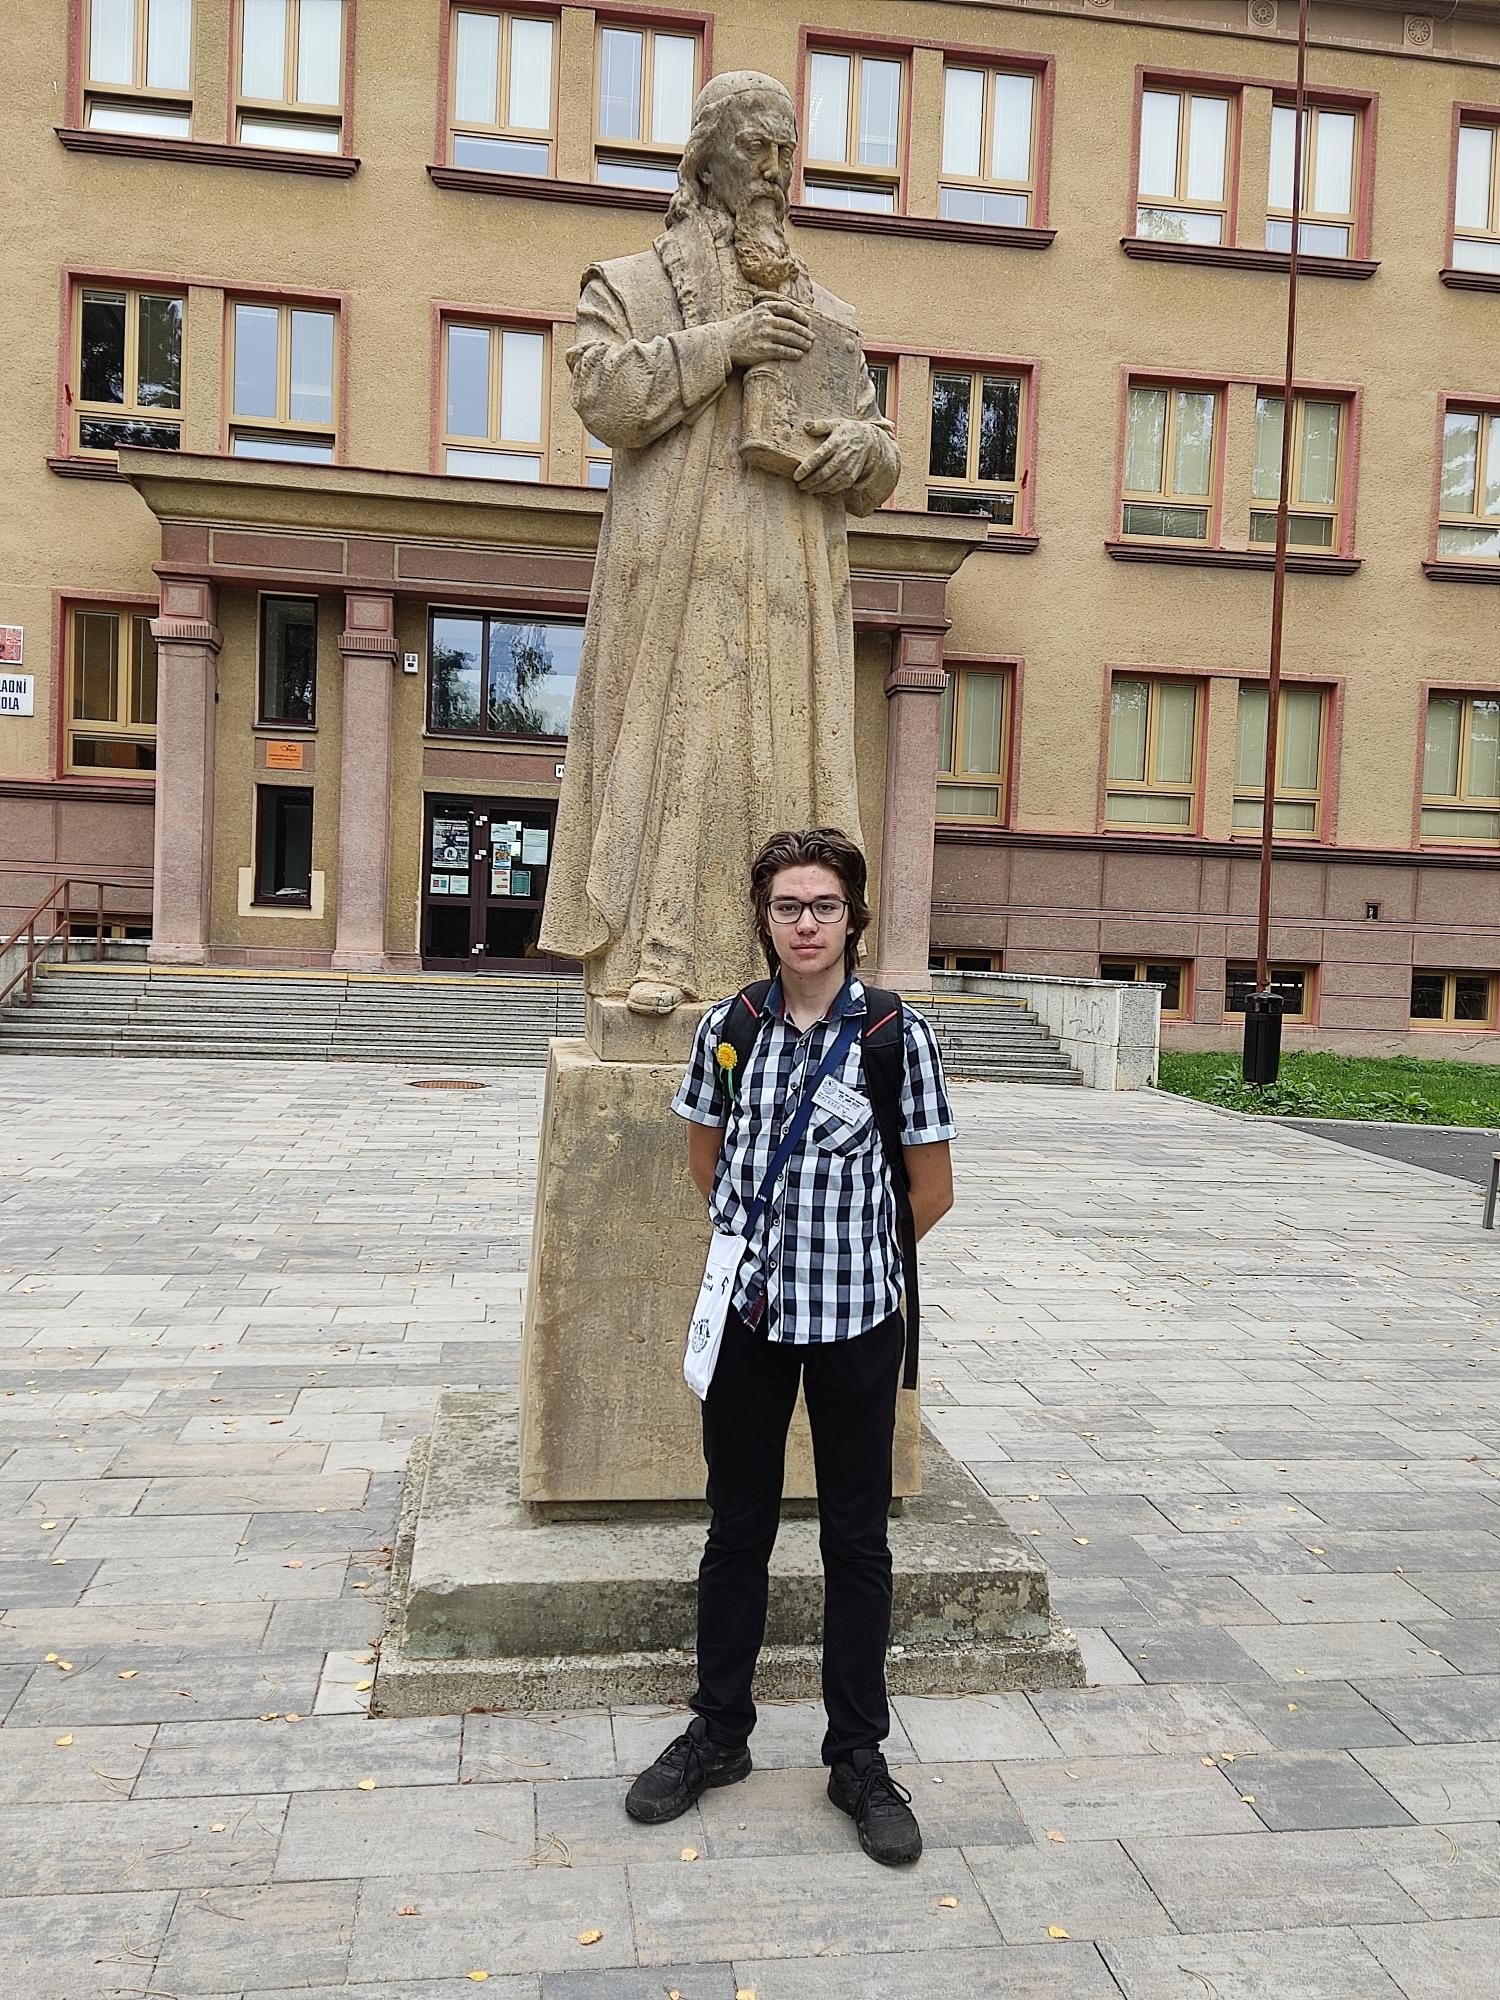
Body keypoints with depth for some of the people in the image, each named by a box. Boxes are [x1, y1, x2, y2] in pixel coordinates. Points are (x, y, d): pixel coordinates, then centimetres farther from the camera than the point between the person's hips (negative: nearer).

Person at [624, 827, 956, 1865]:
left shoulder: (900, 1035, -10)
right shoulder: (728, 1027, -1)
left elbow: (931, 1192, -3)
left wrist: (848, 1255, 7)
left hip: (855, 1318, -2)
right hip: (746, 1309, 3)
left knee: (857, 1543, 11)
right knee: (737, 1532, 16)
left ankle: (860, 1757, 29)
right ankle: (719, 1733, 35)